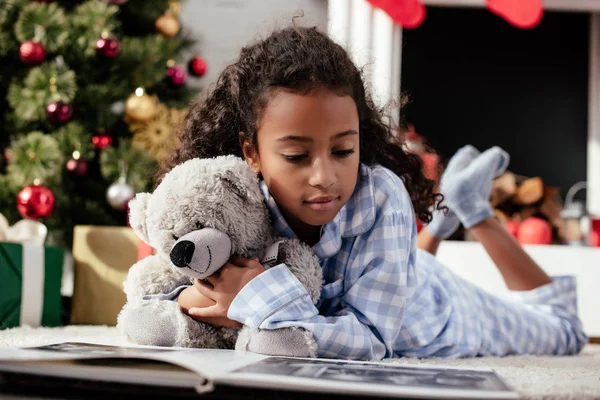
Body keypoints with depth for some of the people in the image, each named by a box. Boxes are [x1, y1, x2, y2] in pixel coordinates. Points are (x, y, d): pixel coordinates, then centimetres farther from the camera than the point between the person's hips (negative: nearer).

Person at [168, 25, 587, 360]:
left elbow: (370, 341, -43)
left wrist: (267, 302, -52)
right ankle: (442, 216, 43)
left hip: (440, 328, -3)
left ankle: (474, 209, 33)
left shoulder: (380, 198, -42)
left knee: (564, 328, 28)